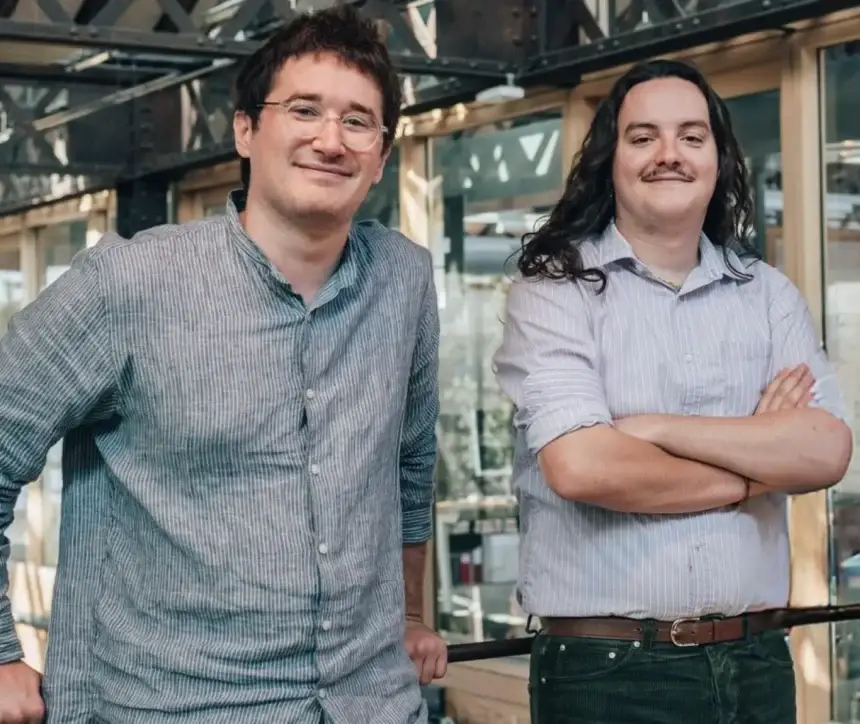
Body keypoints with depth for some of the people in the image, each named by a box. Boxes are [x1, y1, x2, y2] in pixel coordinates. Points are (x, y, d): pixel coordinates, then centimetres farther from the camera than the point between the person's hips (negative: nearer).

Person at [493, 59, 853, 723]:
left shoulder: (770, 295, 8)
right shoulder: (554, 288, -5)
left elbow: (827, 452, -6)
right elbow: (580, 467, -19)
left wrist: (652, 427, -15)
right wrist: (759, 459, -7)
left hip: (755, 662, 4)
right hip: (603, 669, -4)